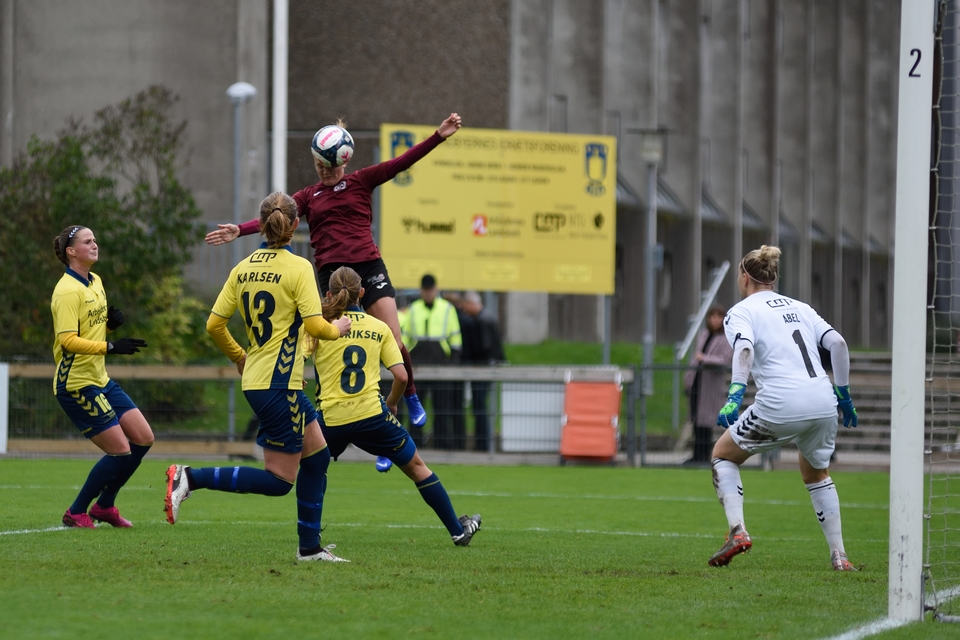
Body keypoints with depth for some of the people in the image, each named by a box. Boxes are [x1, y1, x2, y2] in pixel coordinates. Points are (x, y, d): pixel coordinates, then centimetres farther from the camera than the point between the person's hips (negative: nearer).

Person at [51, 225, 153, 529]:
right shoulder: (67, 291, -17)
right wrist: (111, 347, -32)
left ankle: (104, 506, 21)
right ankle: (75, 513, 7)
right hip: (77, 385, -9)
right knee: (120, 451, -8)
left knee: (144, 439, 6)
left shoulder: (95, 282, 11)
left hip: (100, 380, 9)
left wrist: (112, 322, 2)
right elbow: (68, 340, -26)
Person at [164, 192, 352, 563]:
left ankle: (309, 547, 18)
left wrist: (239, 357, 22)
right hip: (278, 383, -8)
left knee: (317, 455, 17)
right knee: (279, 481, -3)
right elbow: (314, 325, -18)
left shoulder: (243, 268, 6)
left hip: (256, 378, 8)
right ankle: (190, 479, -12)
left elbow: (214, 325, 5)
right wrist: (338, 329, 4)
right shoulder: (297, 268, -12)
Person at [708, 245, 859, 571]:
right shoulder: (800, 307, 23)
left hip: (781, 404, -5)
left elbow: (744, 349, -13)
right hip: (823, 403, 5)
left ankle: (737, 531, -1)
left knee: (723, 455, 17)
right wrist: (843, 394, 16)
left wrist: (734, 396, -23)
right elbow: (837, 342, 11)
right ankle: (839, 555, 20)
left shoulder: (740, 312, 8)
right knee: (817, 473, 29)